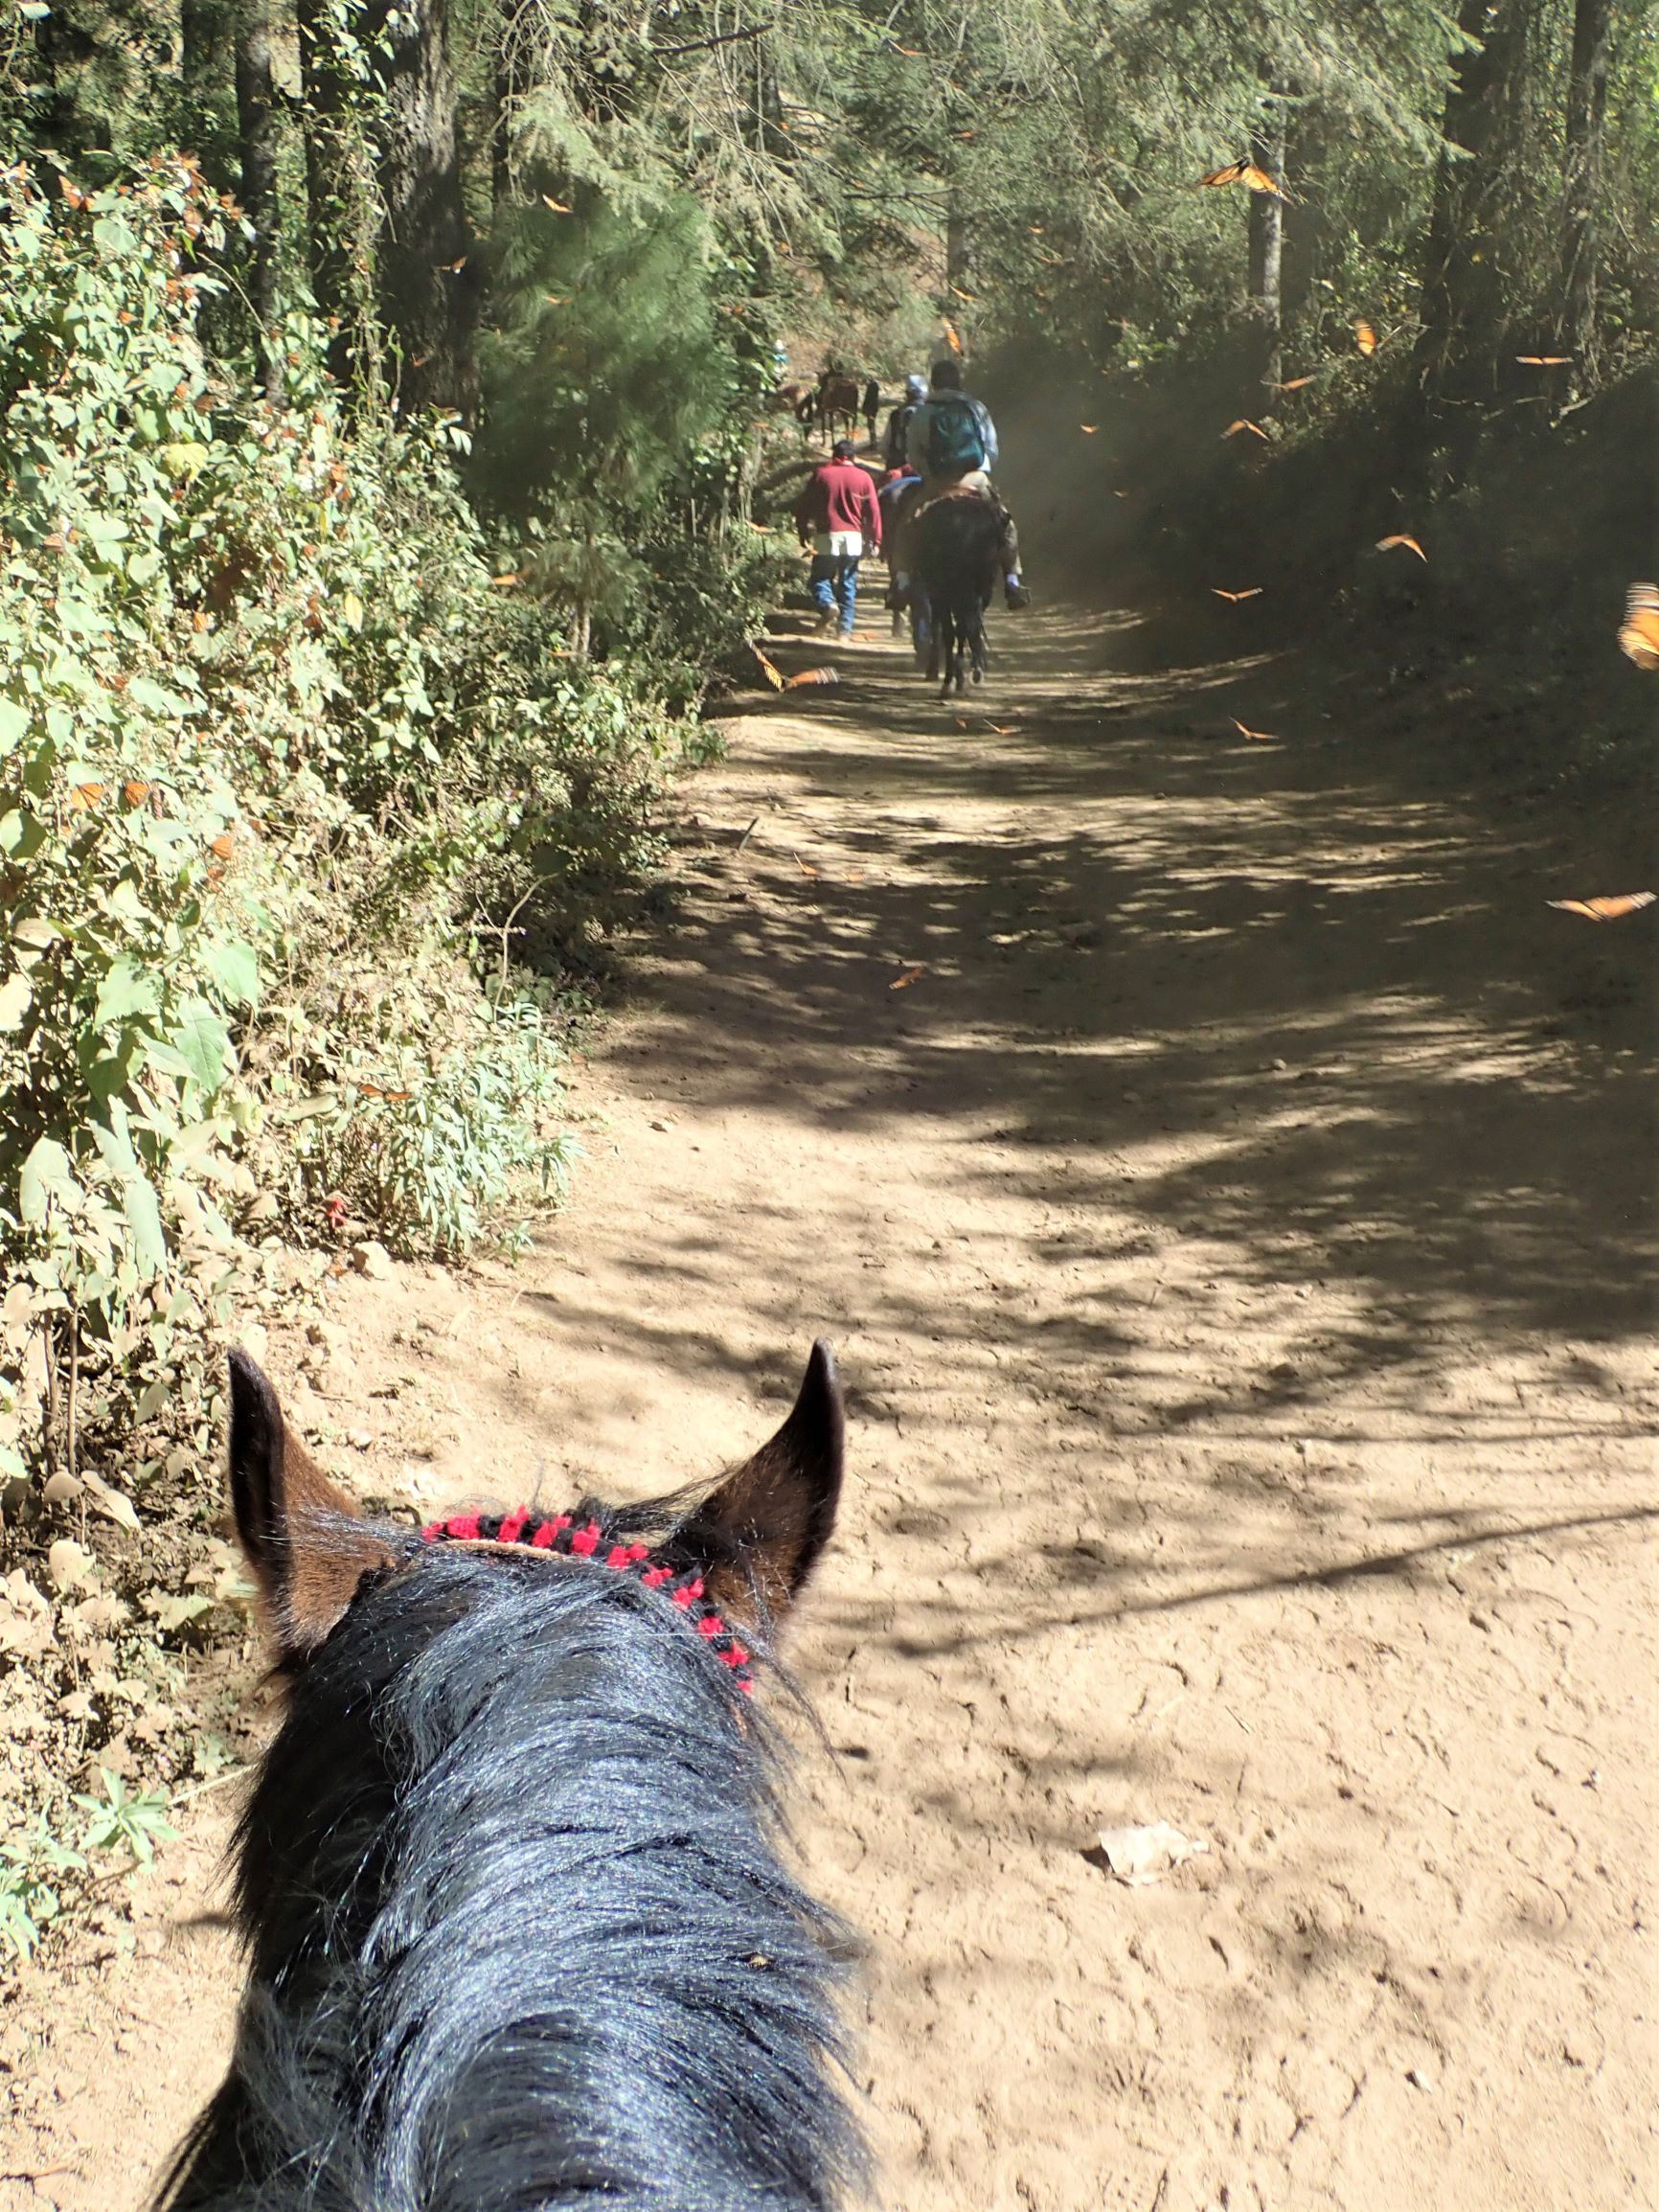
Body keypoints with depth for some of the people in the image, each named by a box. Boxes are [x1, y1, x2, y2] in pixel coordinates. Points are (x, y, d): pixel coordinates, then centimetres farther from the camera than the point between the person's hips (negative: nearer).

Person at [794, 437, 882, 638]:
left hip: (826, 538, -1)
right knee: (848, 585, 9)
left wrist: (803, 531, 14)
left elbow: (804, 505, 4)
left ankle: (827, 604, -20)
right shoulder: (863, 477, 5)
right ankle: (845, 628, 3)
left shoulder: (821, 473, 3)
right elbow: (873, 512, 3)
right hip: (853, 538, 1)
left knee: (820, 578, 10)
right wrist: (875, 541, 8)